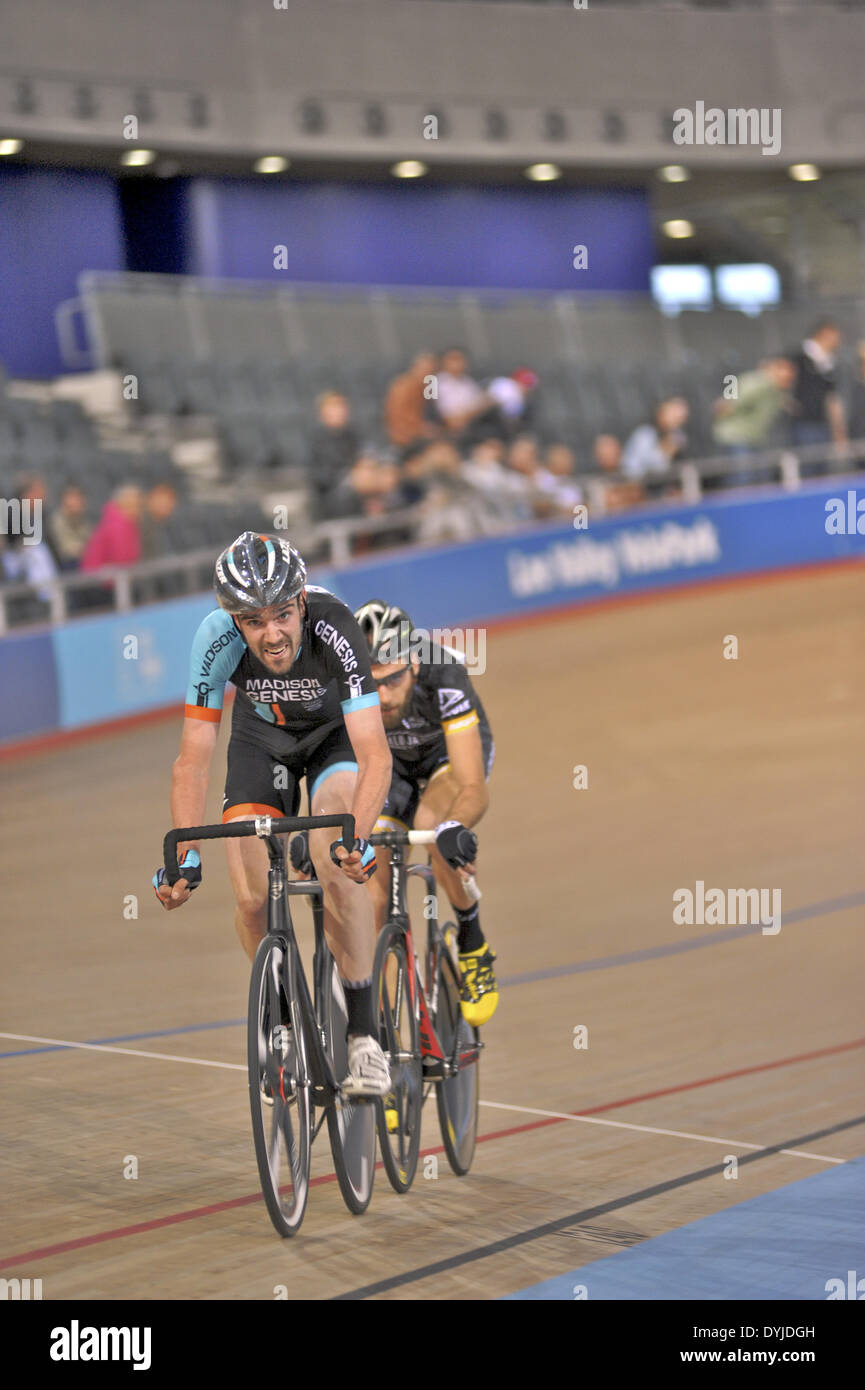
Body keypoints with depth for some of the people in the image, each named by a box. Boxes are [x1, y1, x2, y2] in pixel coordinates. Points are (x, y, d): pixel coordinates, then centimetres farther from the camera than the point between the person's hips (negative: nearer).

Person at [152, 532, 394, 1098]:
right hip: (261, 737, 2)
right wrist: (185, 854, -39)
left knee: (337, 868, -26)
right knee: (252, 900, -10)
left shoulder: (335, 629, -38)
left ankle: (365, 1035, -14)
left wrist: (358, 836, -58)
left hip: (336, 731, -2)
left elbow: (374, 754, -43)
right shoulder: (217, 639, -32)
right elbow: (194, 759, -28)